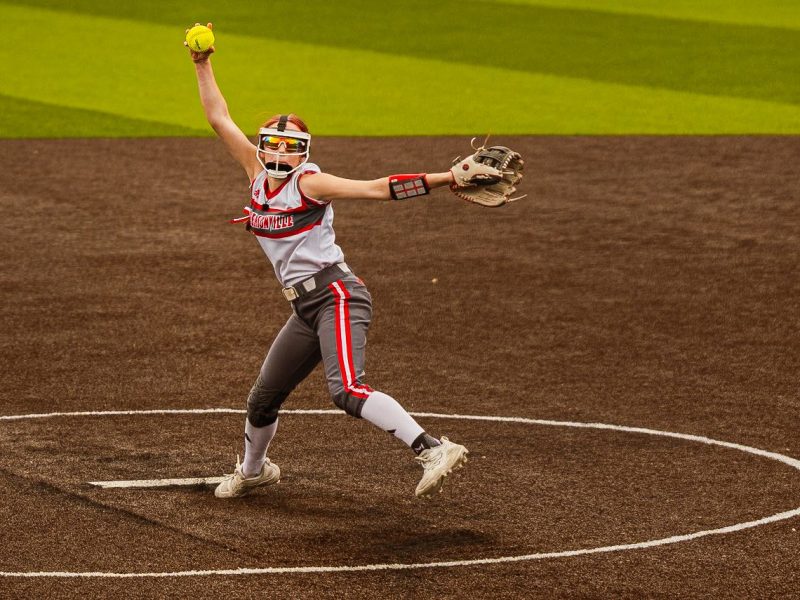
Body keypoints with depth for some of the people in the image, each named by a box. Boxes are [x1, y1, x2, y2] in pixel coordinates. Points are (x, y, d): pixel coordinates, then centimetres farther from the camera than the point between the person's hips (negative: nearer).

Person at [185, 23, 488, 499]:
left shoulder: (308, 183, -9)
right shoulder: (259, 174, 9)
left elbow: (377, 189, -16)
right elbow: (220, 119, 15)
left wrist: (445, 179, -24)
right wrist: (202, 65, 12)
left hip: (337, 295, -8)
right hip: (306, 308, 8)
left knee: (347, 391, -29)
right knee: (262, 401, 18)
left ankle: (434, 450, -39)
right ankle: (253, 470, 45)